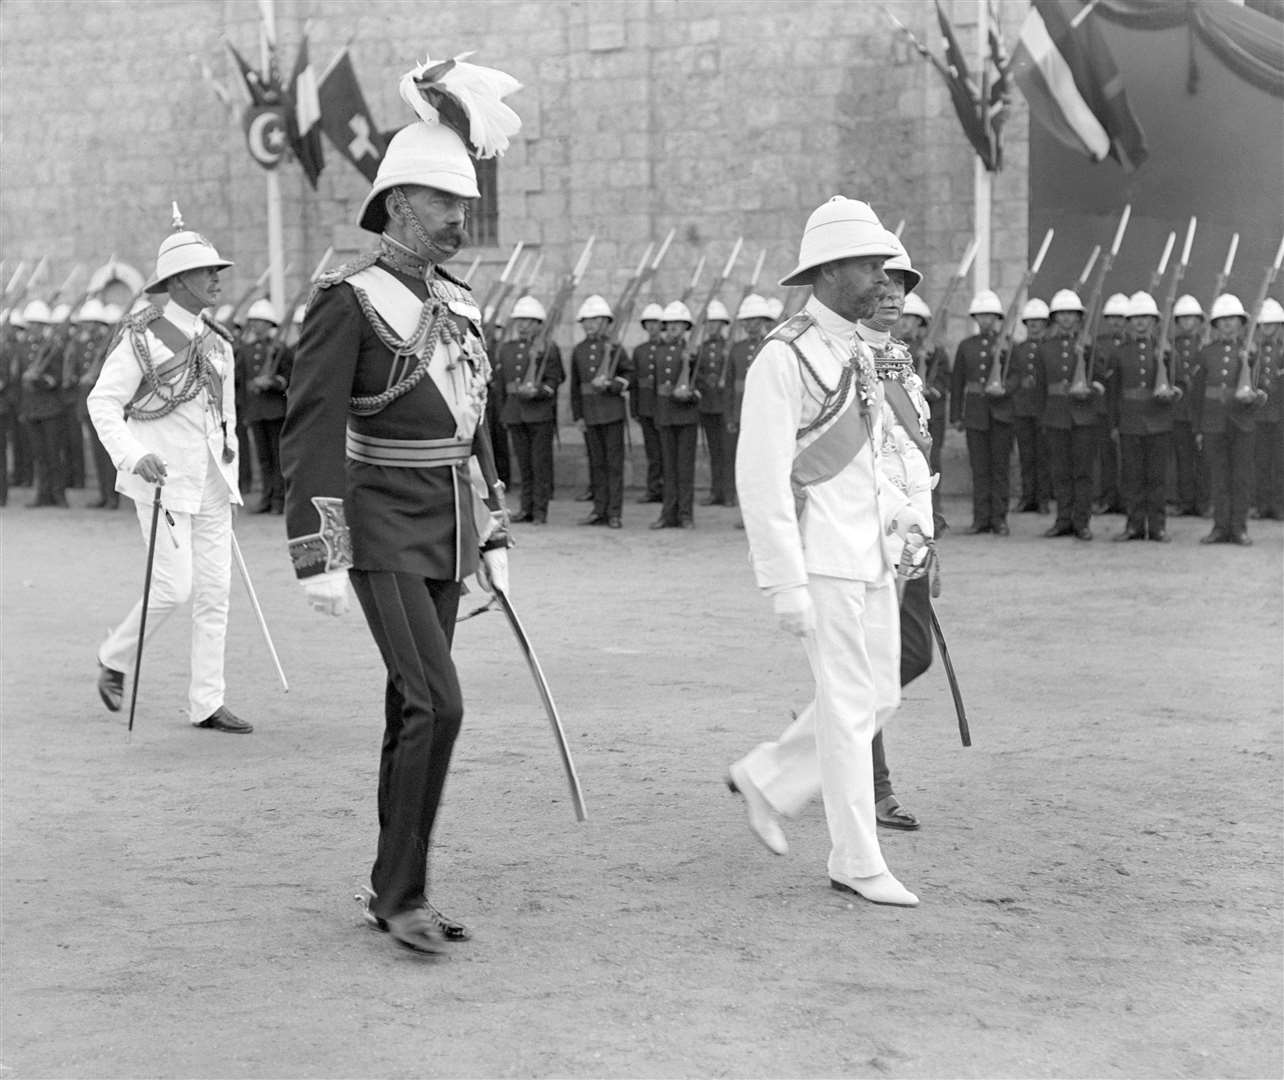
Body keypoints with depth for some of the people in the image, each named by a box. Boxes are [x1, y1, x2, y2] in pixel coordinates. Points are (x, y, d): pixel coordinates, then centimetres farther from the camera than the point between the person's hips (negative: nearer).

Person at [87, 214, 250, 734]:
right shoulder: (143, 337, -7)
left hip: (211, 485, 6)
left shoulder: (216, 345, 12)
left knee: (214, 592, 2)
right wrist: (134, 456, -21)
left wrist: (229, 452, 11)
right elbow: (103, 402, -9)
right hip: (162, 482, -6)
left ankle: (206, 704, 8)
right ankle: (114, 660, 15)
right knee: (173, 587, -11)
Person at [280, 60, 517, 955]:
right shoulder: (347, 301, -14)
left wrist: (494, 541, 15)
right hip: (380, 537, -8)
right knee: (438, 705, -17)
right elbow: (310, 434, -17)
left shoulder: (454, 305, 11)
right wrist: (318, 561, -22)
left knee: (413, 712, 10)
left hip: (444, 537, 8)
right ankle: (404, 889, -4)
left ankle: (394, 895, 18)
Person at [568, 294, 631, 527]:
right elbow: (575, 386, 11)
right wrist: (578, 416, 5)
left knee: (614, 462, -2)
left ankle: (614, 513, 1)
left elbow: (630, 374, 8)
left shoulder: (614, 349, -1)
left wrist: (612, 385, -11)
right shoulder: (578, 351, 9)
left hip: (612, 410, -3)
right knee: (596, 462, 8)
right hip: (590, 411, 3)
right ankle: (599, 510, 14)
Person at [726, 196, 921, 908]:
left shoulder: (857, 354, 13)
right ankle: (856, 862, 8)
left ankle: (767, 780, 28)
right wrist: (786, 585, -21)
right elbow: (762, 478, -18)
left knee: (879, 696, 12)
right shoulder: (782, 359, -15)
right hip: (819, 559, -8)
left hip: (870, 556, 9)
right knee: (848, 705, -3)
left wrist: (897, 511, 11)